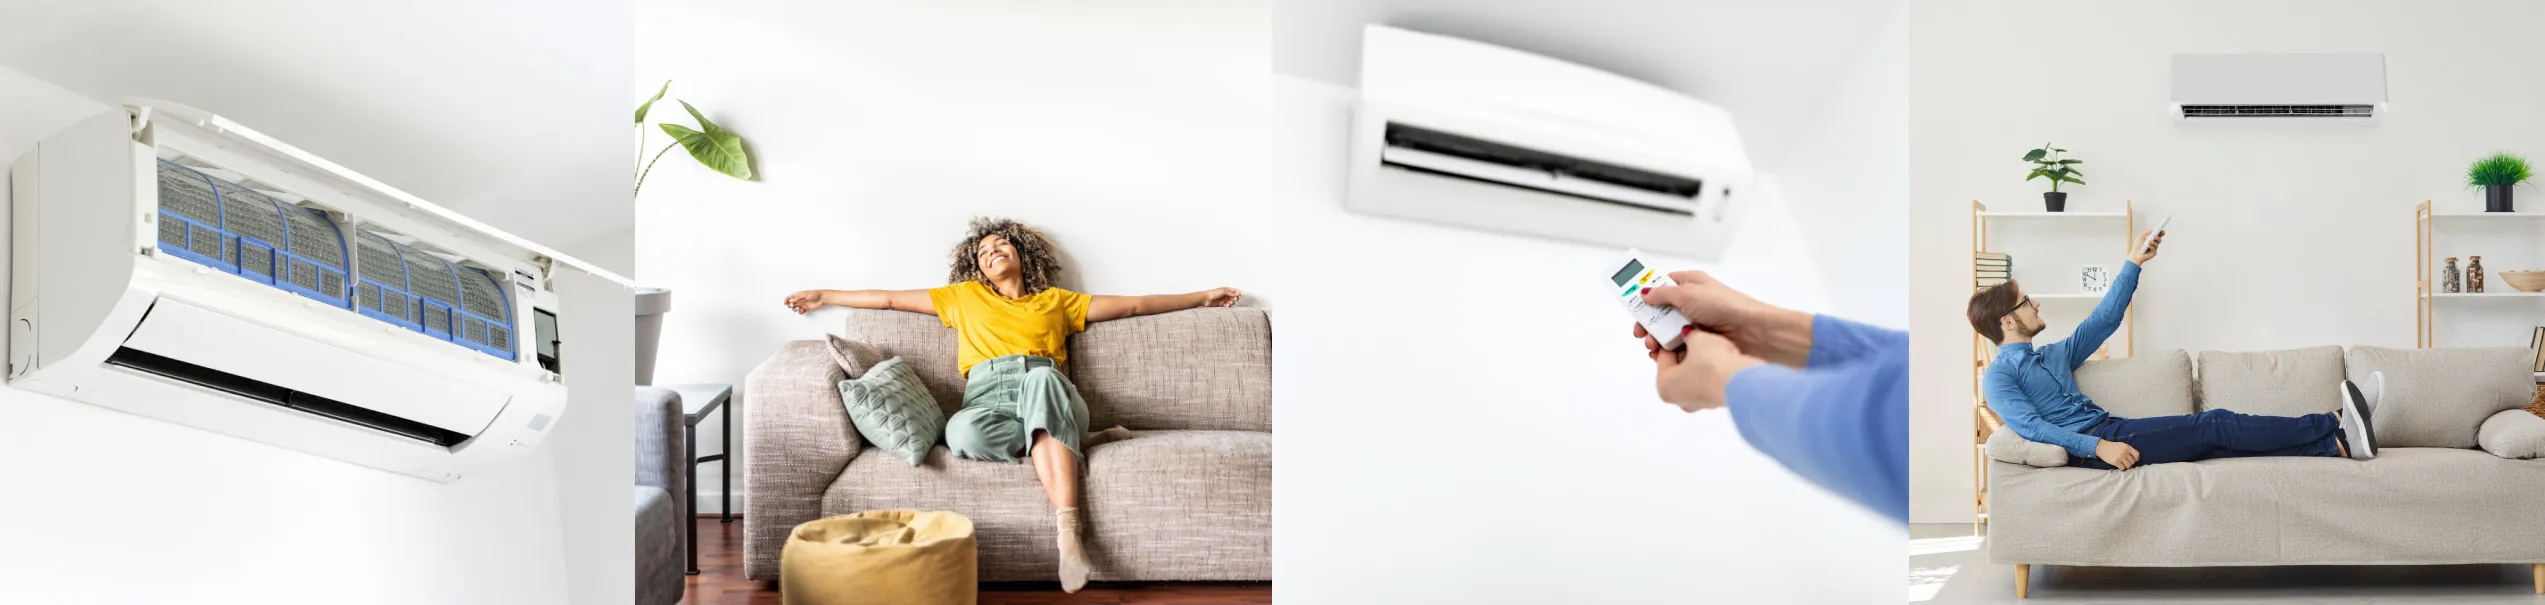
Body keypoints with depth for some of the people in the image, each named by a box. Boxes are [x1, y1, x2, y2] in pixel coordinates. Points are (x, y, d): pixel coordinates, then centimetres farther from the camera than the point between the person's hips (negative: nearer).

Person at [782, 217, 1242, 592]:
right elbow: (891, 299, 33)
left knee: (1041, 377, -40)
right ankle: (1076, 444, -18)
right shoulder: (965, 296, 31)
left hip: (1049, 396, 0)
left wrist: (1202, 298, 26)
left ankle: (1068, 529, -48)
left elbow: (1133, 304, 28)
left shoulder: (1056, 301, 29)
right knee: (962, 432, -38)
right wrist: (824, 297, 32)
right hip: (989, 400, 0)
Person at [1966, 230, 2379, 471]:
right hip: (2090, 446, -8)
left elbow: (2105, 319, 30)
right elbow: (2030, 426, -18)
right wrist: (2099, 446, -27)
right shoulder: (1999, 376, -3)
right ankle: (2336, 427, -16)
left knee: (2216, 438, -10)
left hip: (2112, 432, 8)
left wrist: (2134, 263, 23)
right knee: (2213, 424, -15)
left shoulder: (2054, 355, 25)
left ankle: (2339, 443, -20)